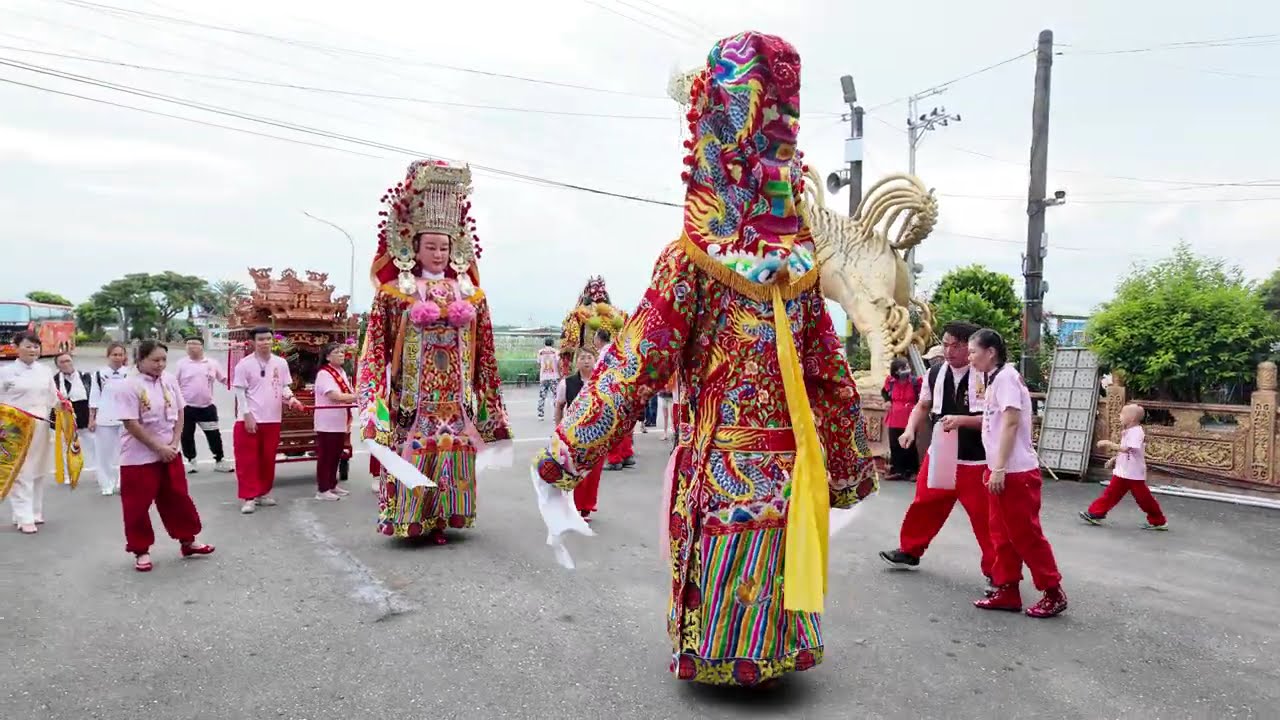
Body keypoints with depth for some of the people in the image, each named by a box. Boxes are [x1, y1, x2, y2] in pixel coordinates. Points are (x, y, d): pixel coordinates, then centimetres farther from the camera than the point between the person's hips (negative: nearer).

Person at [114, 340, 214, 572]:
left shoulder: (170, 380, 2)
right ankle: (141, 551, 18)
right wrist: (159, 448, -16)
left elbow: (179, 414, 6)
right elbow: (131, 424, -18)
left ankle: (187, 541, 27)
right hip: (139, 456, -5)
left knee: (178, 497, 14)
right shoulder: (129, 387, -15)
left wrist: (174, 443, -5)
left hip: (170, 452, 5)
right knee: (138, 505, 3)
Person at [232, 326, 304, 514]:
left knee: (268, 459, 13)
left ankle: (264, 493, 24)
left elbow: (285, 386, 12)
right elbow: (240, 392, -6)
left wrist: (291, 398, -10)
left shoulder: (281, 363, 6)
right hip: (250, 419, -4)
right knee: (248, 459, -1)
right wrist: (247, 415, -13)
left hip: (273, 419, 4)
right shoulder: (245, 364, -6)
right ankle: (249, 497, 5)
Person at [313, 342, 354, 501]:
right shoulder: (324, 374, -15)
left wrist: (349, 418, 7)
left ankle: (332, 485, 24)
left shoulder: (342, 372, 13)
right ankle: (322, 490, 5)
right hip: (328, 423, -8)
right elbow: (335, 396, -25)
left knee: (336, 455, 14)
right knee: (325, 456, -2)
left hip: (340, 422, 8)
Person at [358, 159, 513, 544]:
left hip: (456, 397, 3)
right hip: (413, 395, -3)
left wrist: (487, 402, 10)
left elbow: (484, 353, 11)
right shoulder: (395, 292, 0)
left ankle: (439, 520, 16)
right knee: (412, 458, -3)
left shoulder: (470, 294, 8)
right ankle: (410, 518, 11)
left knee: (452, 456, 5)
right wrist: (376, 402, -13)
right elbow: (378, 347, -3)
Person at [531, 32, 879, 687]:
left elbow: (634, 364, -15)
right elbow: (831, 375, 5)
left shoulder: (691, 258, -10)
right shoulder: (801, 264, 1)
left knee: (715, 581, 13)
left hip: (720, 463, -3)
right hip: (790, 464, 4)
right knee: (776, 573, 19)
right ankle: (773, 654, 35)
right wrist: (850, 467, 16)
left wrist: (562, 454, -12)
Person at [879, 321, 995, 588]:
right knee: (924, 504, 15)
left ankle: (995, 570, 14)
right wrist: (910, 429, -2)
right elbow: (923, 406, 15)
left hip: (976, 461, -5)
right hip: (939, 456, 5)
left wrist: (962, 420, -26)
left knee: (984, 517, -1)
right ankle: (910, 551, 33)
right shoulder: (935, 374, 3)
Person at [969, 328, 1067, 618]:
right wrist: (993, 467, 15)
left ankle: (1053, 593, 11)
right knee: (1003, 534, 11)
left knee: (1026, 535, -1)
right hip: (1002, 470, 9)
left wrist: (1000, 468, -22)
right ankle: (1007, 591, 17)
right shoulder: (994, 379, 14)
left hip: (1016, 472, -9)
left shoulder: (1005, 377, -14)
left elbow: (1011, 423, -21)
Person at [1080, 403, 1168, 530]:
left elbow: (1127, 449, -28)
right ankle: (1096, 514, 8)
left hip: (1134, 474, -9)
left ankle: (1159, 521, 18)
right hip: (1122, 472, 9)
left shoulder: (1136, 432, -18)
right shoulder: (1127, 432, 13)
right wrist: (1113, 459, 14)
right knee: (1111, 493, 7)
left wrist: (1110, 444, -24)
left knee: (1143, 498, 3)